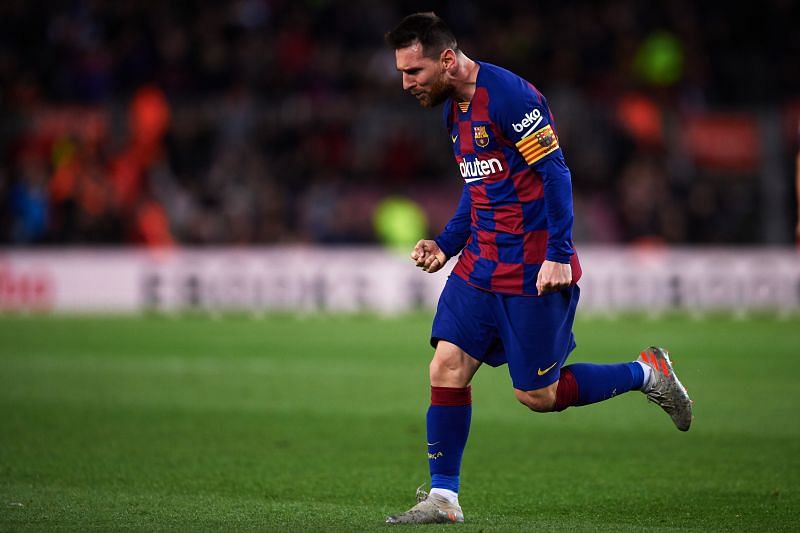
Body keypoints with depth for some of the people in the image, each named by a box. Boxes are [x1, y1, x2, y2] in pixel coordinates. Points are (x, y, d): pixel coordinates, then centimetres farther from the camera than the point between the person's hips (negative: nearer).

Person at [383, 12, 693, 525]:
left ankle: (647, 373, 18)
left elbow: (555, 174, -18)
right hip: (479, 266, 8)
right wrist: (445, 245, 12)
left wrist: (558, 255, -23)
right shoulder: (454, 108, 12)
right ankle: (443, 498, 4)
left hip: (533, 272, -8)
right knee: (447, 369, -2)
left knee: (537, 395, -2)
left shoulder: (510, 96, -17)